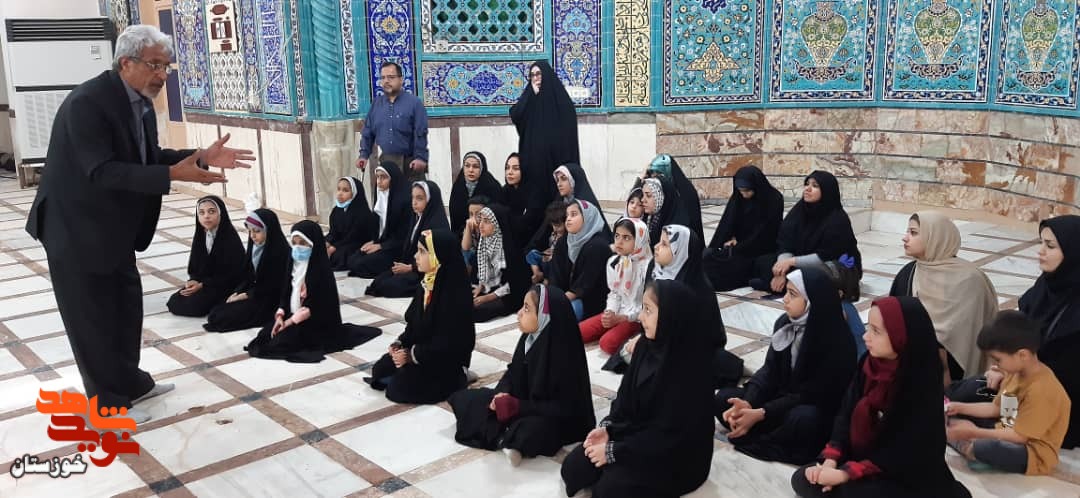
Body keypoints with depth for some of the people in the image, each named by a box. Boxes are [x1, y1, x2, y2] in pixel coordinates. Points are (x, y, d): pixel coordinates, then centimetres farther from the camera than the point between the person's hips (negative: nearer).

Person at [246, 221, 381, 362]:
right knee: (265, 335, -6)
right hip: (292, 316, 8)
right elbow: (286, 292, 9)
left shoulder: (321, 269, -18)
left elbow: (316, 305, -20)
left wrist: (290, 322, -18)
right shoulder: (294, 263, 6)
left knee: (278, 343, -22)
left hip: (315, 321, -8)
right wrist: (280, 316, -6)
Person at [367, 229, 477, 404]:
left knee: (399, 388, -15)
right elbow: (414, 321, 9)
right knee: (379, 370, 2)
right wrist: (400, 343, -7)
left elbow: (448, 341, -25)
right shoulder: (428, 282, 0)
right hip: (420, 349, 8)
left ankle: (452, 379, 0)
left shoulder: (455, 294, -26)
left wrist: (412, 355, -19)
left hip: (446, 358, -8)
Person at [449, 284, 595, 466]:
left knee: (530, 431, -43)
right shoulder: (529, 338, -5)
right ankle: (508, 434, -11)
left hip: (555, 419, -9)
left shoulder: (563, 354, -26)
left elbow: (563, 408, -25)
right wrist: (503, 393, -12)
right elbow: (513, 372, 9)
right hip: (520, 401, 9)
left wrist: (518, 407, -25)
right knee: (462, 398, 4)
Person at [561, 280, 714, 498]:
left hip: (675, 455, -7)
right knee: (573, 467, -6)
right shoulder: (648, 344, -3)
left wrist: (614, 451, -20)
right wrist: (607, 428, -9)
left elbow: (669, 433, -24)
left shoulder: (691, 368, -27)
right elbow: (627, 394, 7)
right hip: (636, 433, 7)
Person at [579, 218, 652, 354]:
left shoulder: (648, 267, -19)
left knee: (608, 342, -30)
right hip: (616, 314, 7)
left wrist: (620, 318, -22)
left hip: (638, 318, -7)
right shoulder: (614, 262, 5)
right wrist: (610, 312, -8)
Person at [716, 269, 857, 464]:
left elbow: (813, 394, -21)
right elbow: (770, 370, -1)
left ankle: (752, 439, -16)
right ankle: (783, 436, -20)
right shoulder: (784, 323, -1)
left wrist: (761, 414, -27)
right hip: (781, 397, 6)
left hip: (818, 409, -6)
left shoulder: (837, 341, -21)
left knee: (802, 419, -40)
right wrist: (747, 403, -21)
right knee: (723, 398, -11)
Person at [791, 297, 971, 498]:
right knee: (803, 481, -8)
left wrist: (845, 473, -24)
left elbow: (902, 452, -22)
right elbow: (846, 413, -2)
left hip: (908, 476, -6)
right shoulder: (870, 363, -6)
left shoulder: (922, 386, -24)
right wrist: (830, 461, -14)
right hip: (864, 457, 6)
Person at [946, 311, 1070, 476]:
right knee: (951, 418, 9)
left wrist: (974, 432, -22)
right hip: (1005, 437, 9)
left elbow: (1019, 436, -26)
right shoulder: (1016, 372, 2)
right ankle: (973, 446, -14)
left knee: (990, 448, -39)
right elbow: (996, 408, 16)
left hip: (1033, 454, -9)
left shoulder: (1041, 390, -28)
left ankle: (967, 447, -9)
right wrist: (960, 407, 8)